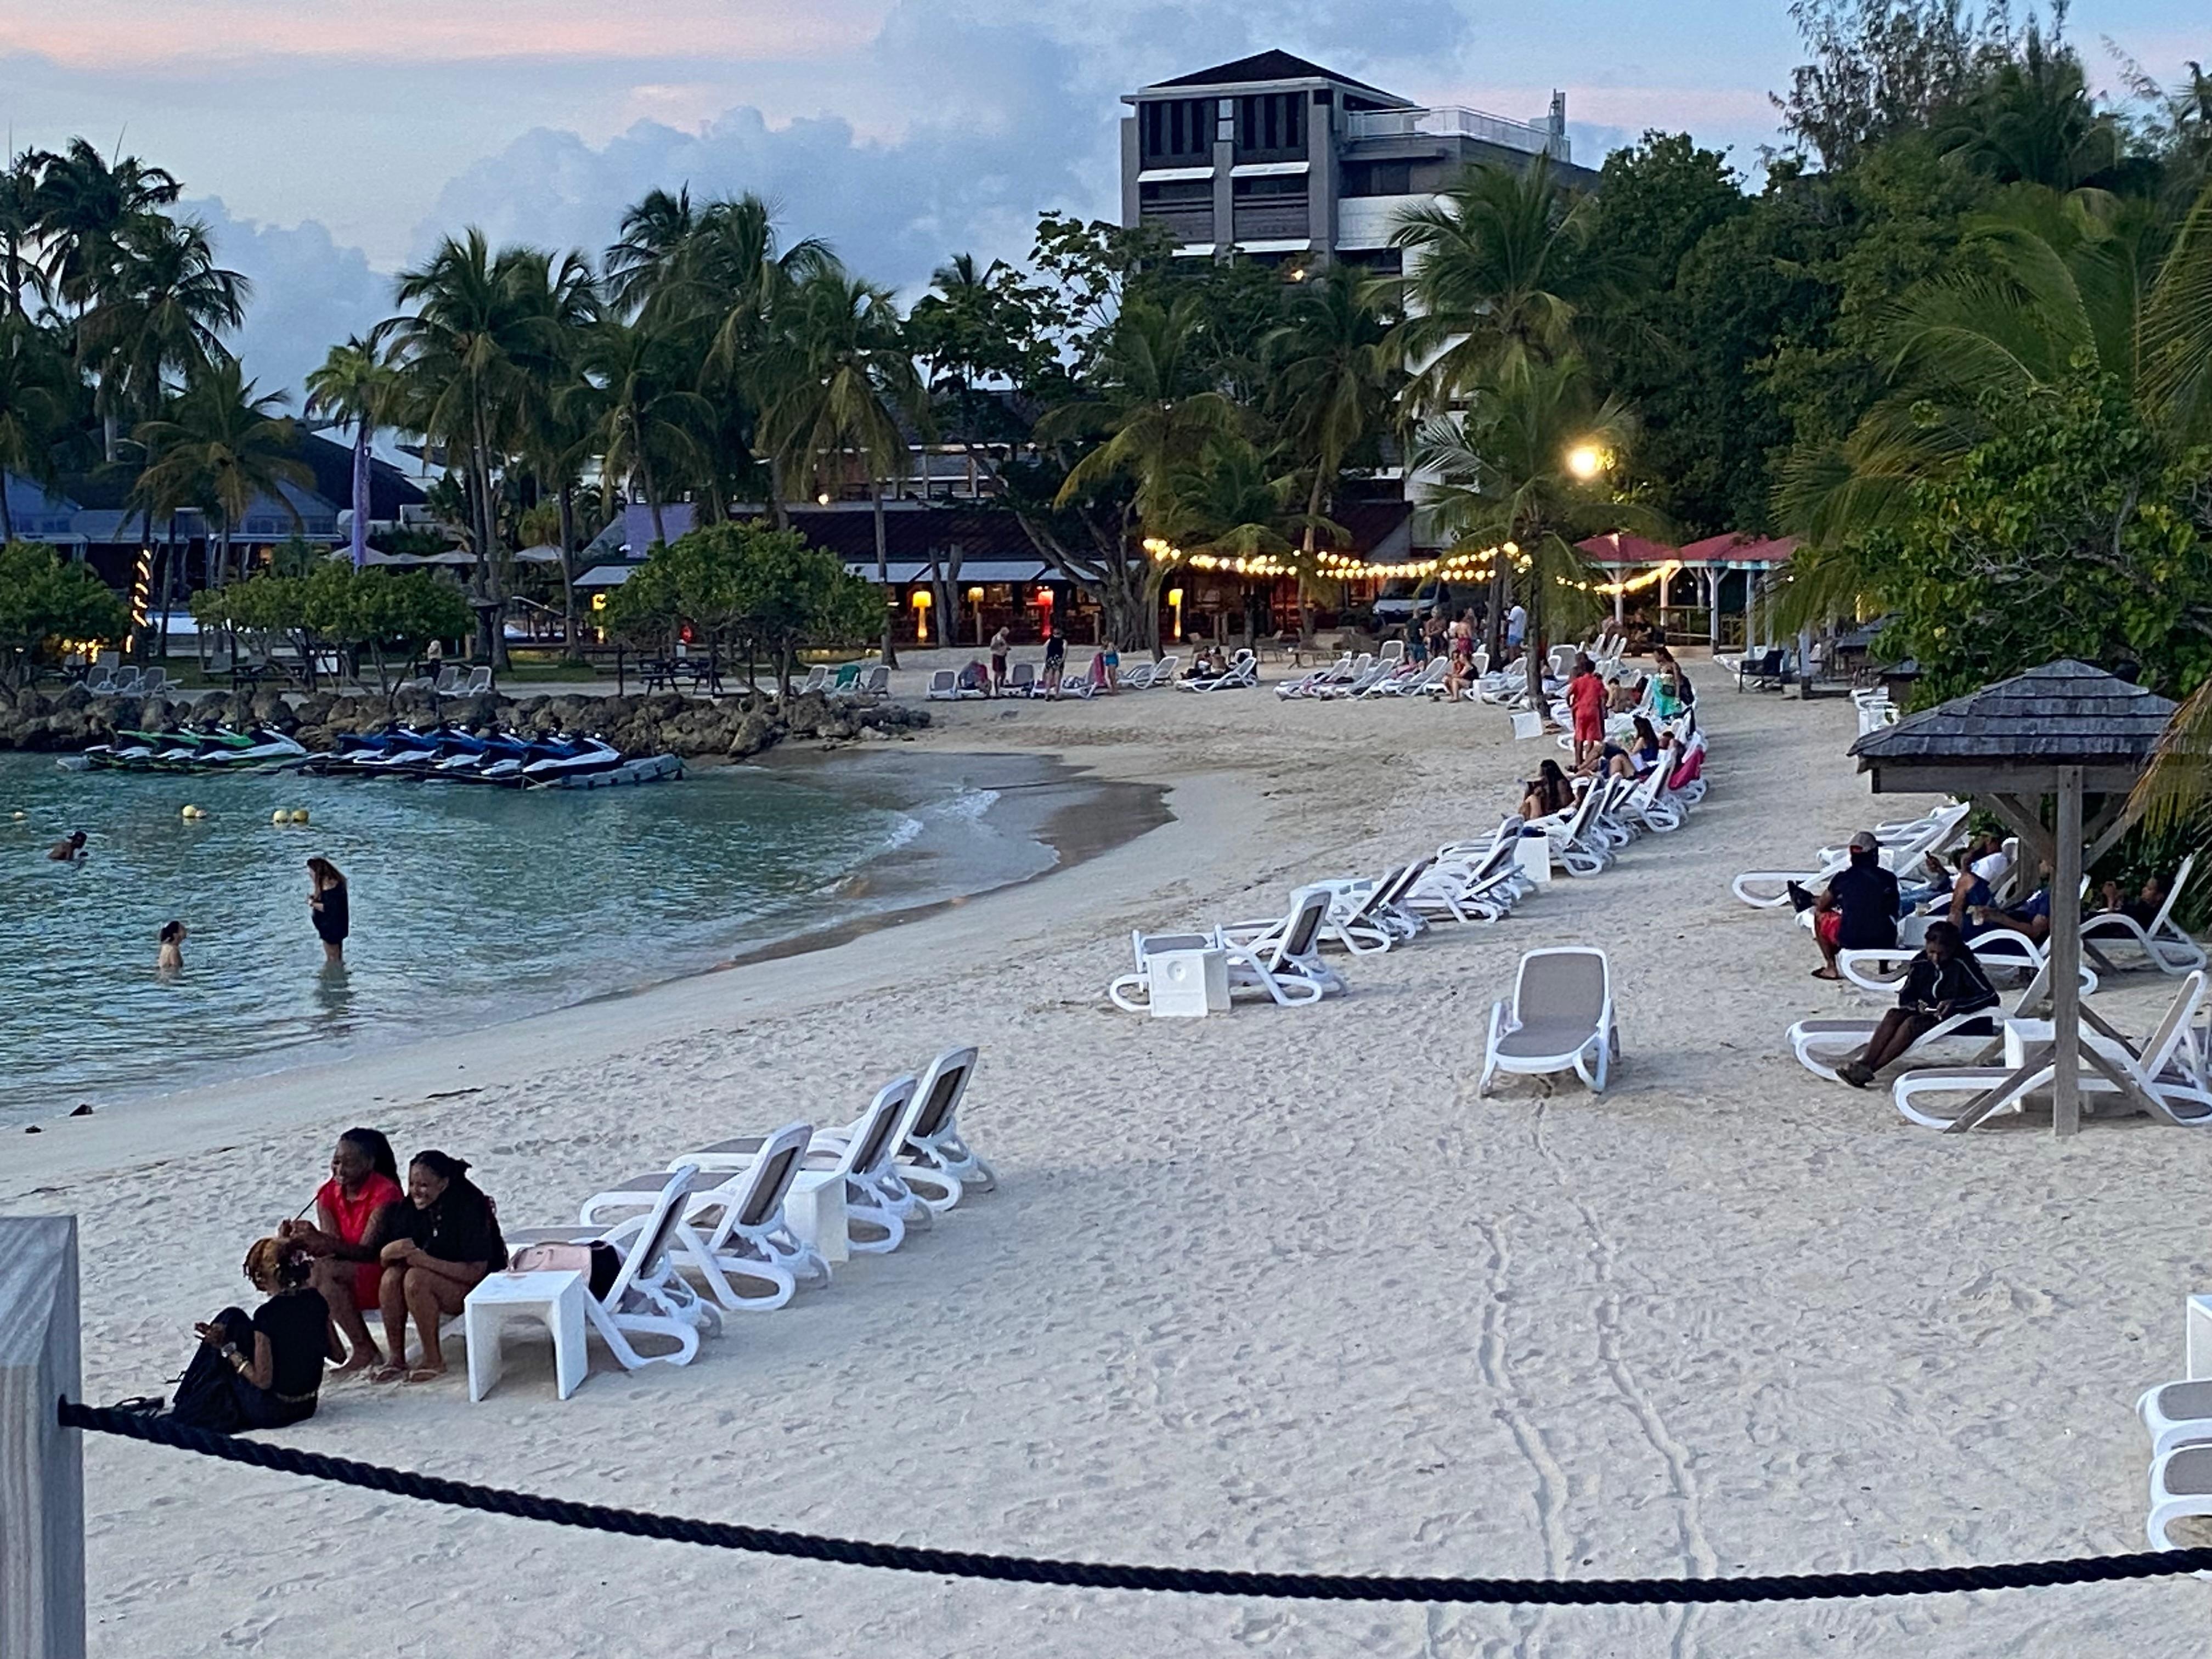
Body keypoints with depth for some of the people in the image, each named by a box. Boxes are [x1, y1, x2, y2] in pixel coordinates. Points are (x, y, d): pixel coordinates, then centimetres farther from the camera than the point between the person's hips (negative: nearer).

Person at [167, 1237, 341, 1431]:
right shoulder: (316, 1300, -4)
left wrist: (227, 1348, -12)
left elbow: (263, 1380, -20)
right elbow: (337, 1355, 5)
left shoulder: (267, 1315, -22)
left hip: (270, 1413, -7)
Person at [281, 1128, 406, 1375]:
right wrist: (299, 1241, -27)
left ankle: (365, 1351, -23)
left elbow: (366, 1251, -24)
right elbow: (333, 1248, -6)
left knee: (323, 1270, -30)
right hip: (347, 1274, 6)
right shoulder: (328, 1194, 3)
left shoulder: (385, 1193, -17)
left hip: (384, 1274, -6)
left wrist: (319, 1240, -39)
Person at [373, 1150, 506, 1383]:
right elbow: (385, 1257, -3)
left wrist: (425, 1260, -34)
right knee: (391, 1276, -22)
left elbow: (476, 1271, -26)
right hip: (432, 1279, 6)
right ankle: (396, 1360, -16)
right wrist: (390, 1253, -29)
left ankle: (434, 1361, -19)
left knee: (416, 1279, -30)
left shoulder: (468, 1206, -21)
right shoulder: (411, 1208, -2)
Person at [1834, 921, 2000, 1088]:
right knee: (1894, 1015, -24)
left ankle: (1869, 1069, -39)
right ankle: (1862, 1062, -38)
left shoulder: (1962, 964, -15)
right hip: (1925, 1014, 5)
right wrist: (1916, 1005, -15)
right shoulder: (1921, 962, 0)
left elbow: (1991, 997, -21)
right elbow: (1904, 997, 9)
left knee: (1912, 1023, -31)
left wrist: (1955, 1004, -32)